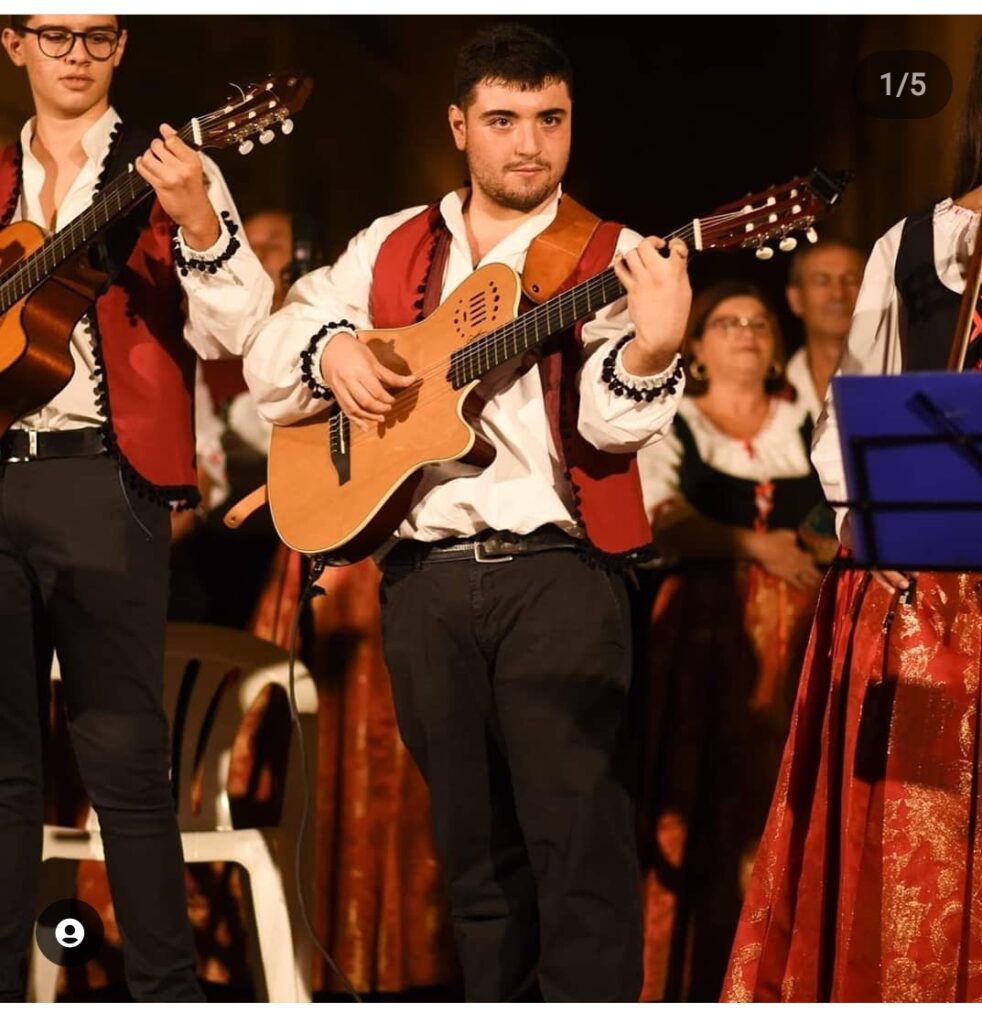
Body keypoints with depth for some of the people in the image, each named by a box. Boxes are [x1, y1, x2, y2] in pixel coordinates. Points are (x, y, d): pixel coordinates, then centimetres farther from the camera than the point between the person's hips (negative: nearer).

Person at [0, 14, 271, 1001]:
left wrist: (196, 221, -23)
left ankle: (167, 993, 0)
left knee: (123, 754, -6)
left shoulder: (165, 172, 4)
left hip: (101, 477, -4)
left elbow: (234, 331, -7)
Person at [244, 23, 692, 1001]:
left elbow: (611, 423, -12)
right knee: (474, 843, 10)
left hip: (557, 570, -4)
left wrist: (652, 351, -34)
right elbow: (268, 353, 19)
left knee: (578, 836, -11)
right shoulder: (391, 251, 14)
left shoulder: (609, 260, 2)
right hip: (425, 578, 4)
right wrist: (328, 348, -3)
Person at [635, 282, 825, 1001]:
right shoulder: (669, 428, 8)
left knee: (784, 800, -5)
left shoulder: (809, 430, 17)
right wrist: (756, 546, -17)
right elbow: (666, 522, -8)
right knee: (702, 800, -9)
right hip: (706, 628, -2)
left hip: (796, 632, 2)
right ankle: (687, 984, -7)